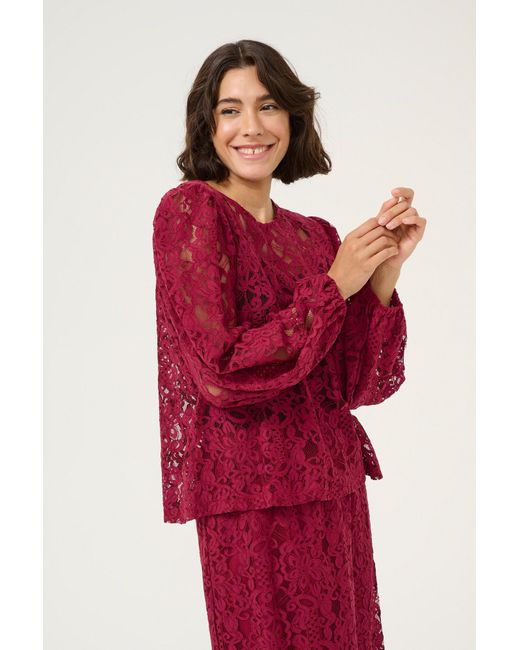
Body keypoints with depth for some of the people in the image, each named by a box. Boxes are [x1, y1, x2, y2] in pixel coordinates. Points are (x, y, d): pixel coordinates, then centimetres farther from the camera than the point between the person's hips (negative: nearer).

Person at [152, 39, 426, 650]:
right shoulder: (189, 210, -9)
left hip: (333, 492, 6)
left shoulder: (315, 235, 9)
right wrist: (334, 286, -14)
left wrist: (385, 270, -8)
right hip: (256, 499, -6)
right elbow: (221, 372, -18)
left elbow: (359, 385, 3)